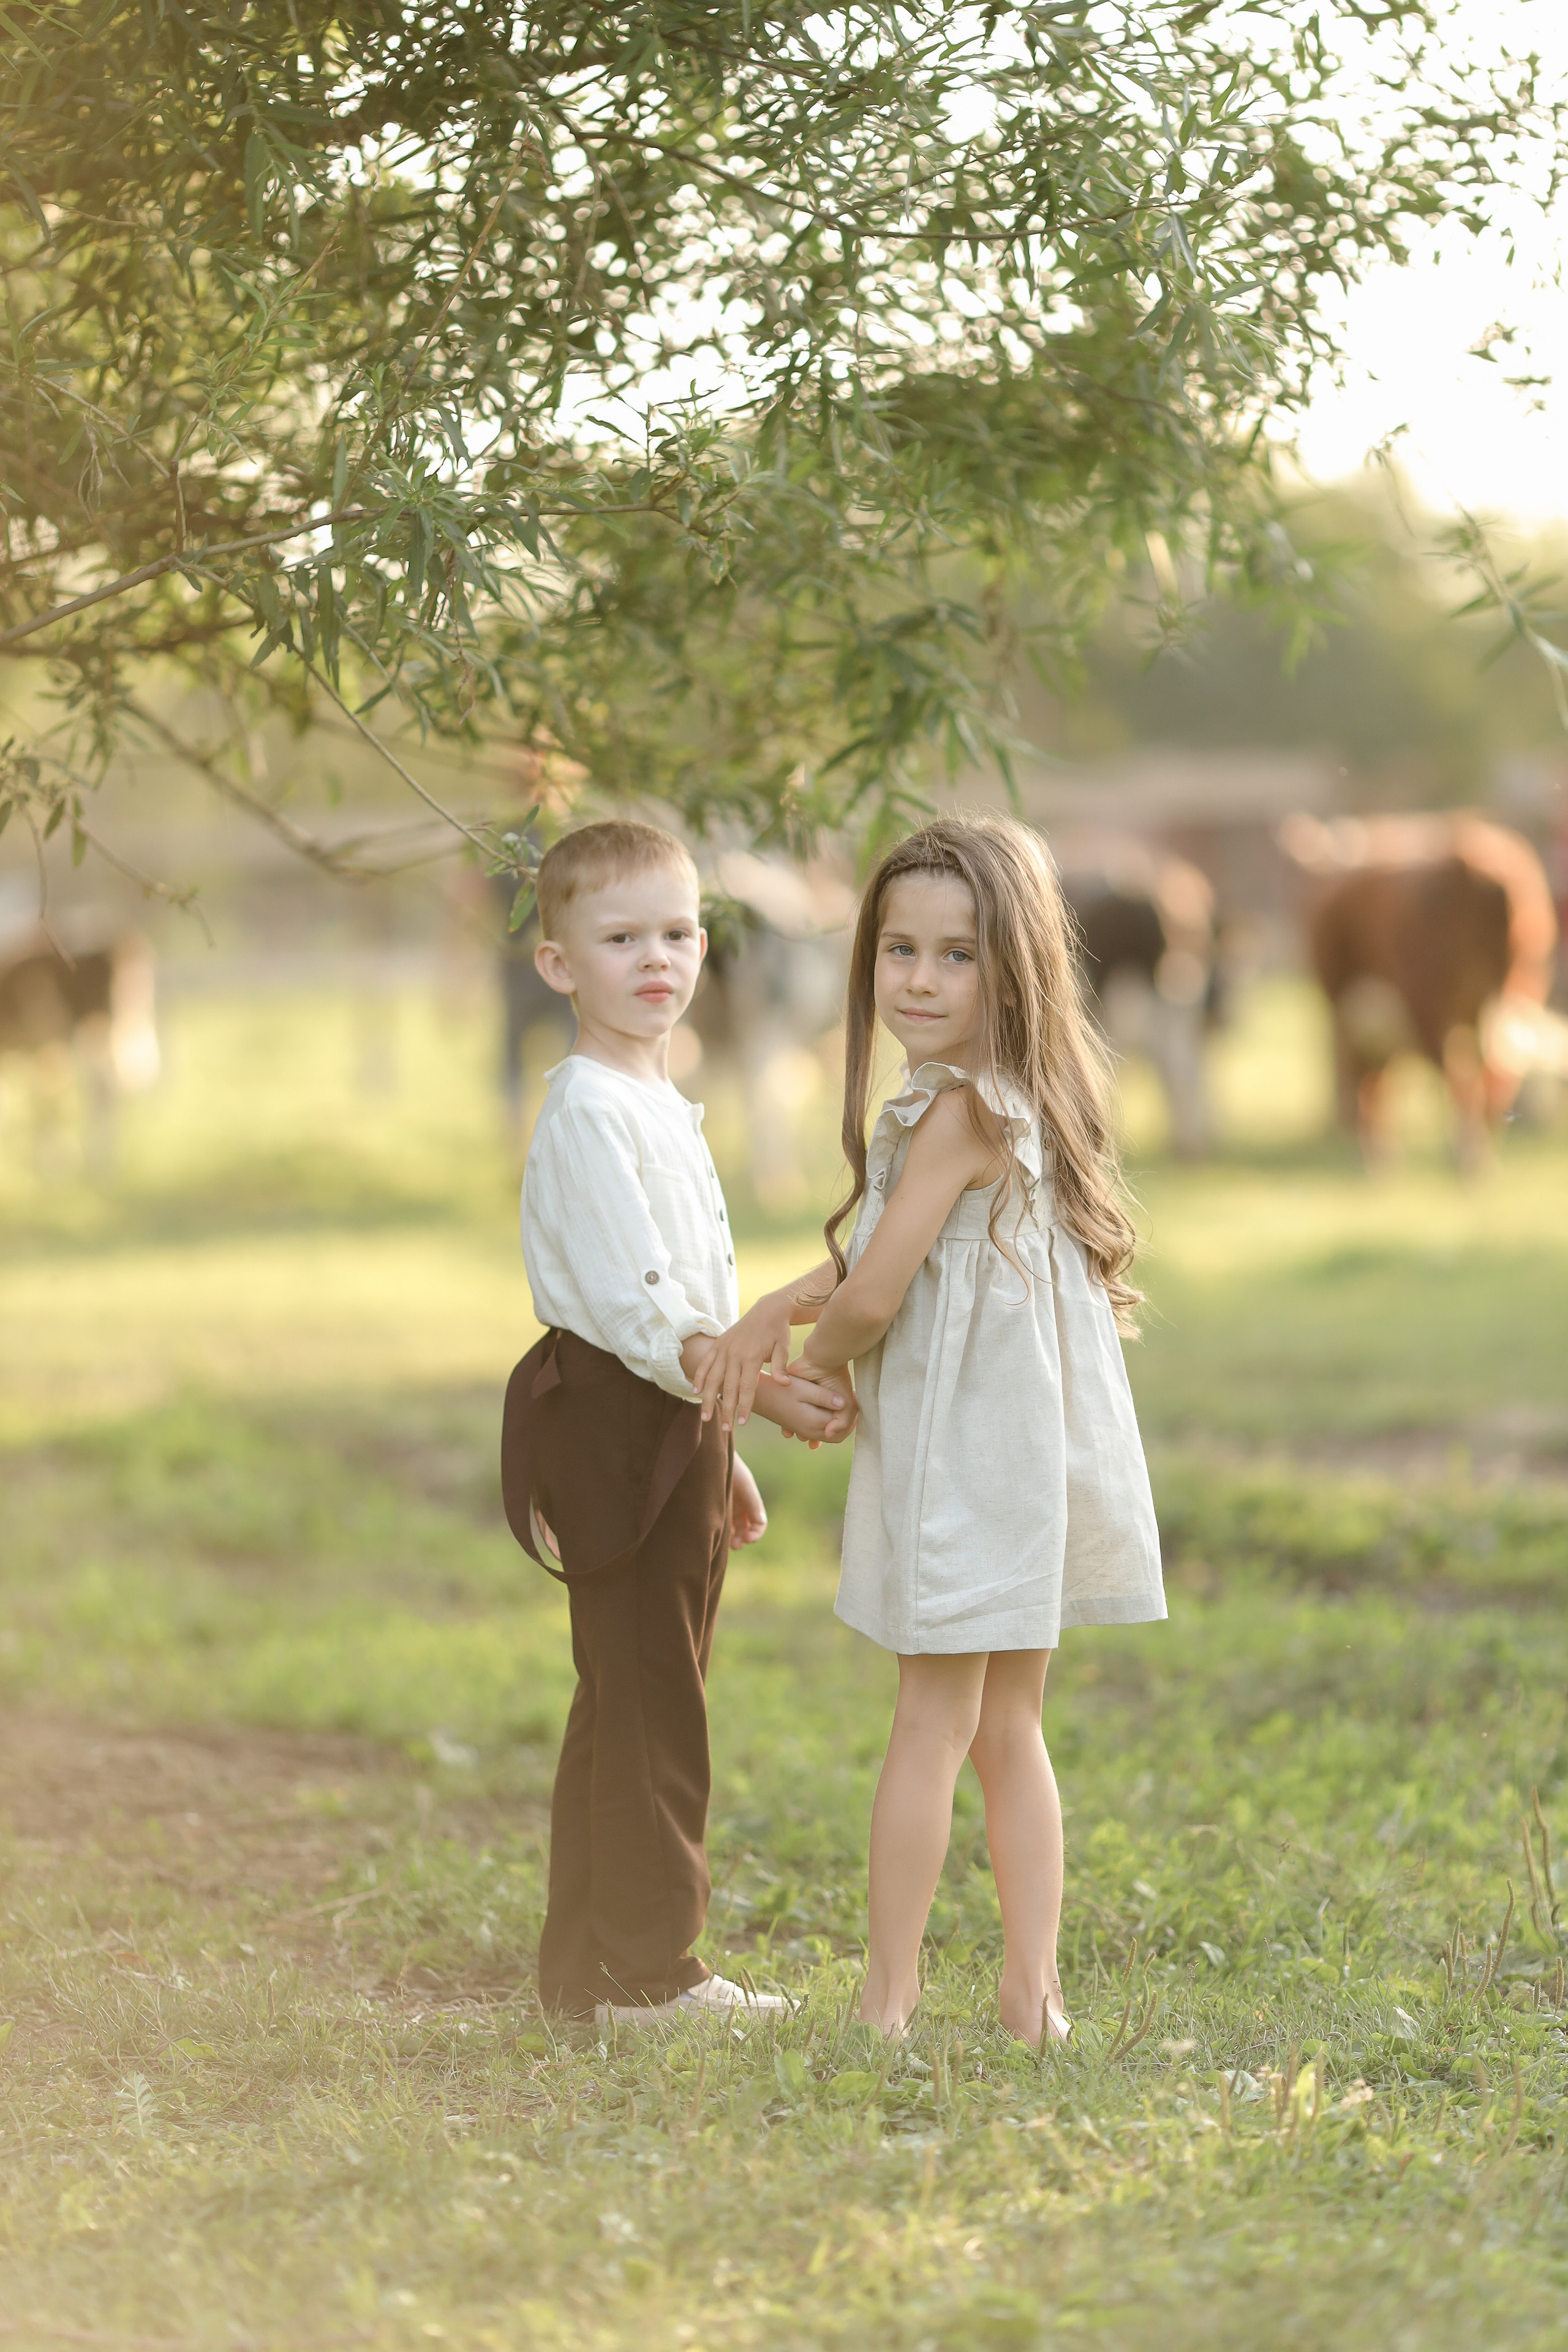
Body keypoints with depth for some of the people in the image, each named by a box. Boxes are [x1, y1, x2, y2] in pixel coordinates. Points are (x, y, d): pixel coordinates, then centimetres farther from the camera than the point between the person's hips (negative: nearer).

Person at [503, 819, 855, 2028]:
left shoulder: (662, 1106, 17)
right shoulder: (590, 1113, -15)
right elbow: (629, 1306, -21)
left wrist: (724, 1453, 24)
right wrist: (759, 1388, -28)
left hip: (676, 1424, 10)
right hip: (616, 1427, -10)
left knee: (640, 1700, 13)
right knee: (646, 1697, -7)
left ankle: (591, 1968, 20)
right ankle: (644, 1973, -1)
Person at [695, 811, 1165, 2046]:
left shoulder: (958, 1115, -19)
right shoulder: (1018, 1101, 10)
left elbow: (873, 1298, -17)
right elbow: (887, 1251, 17)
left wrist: (809, 1373, 3)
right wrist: (773, 1311, 4)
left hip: (968, 1446, -9)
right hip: (1021, 1443, 9)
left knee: (931, 1726, -2)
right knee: (1008, 1731, 12)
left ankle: (889, 2000, 3)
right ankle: (1032, 1995, 14)